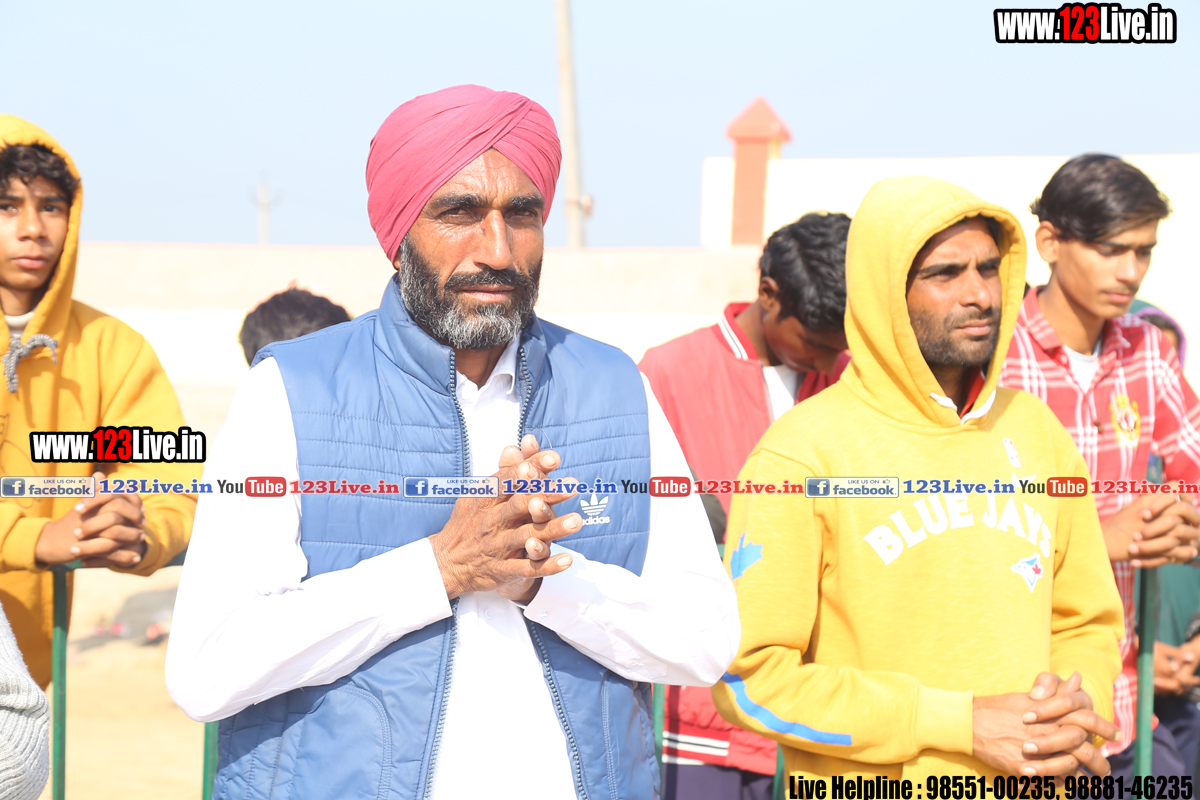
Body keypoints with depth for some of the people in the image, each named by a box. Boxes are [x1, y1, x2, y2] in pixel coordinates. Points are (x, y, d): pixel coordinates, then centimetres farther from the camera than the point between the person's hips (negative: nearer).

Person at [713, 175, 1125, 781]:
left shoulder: (1035, 430, 3)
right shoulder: (800, 454, -13)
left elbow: (1088, 623, 12)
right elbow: (749, 676, -16)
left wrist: (1077, 708, -10)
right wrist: (960, 721, -18)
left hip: (1030, 778, 5)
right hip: (867, 783, -4)